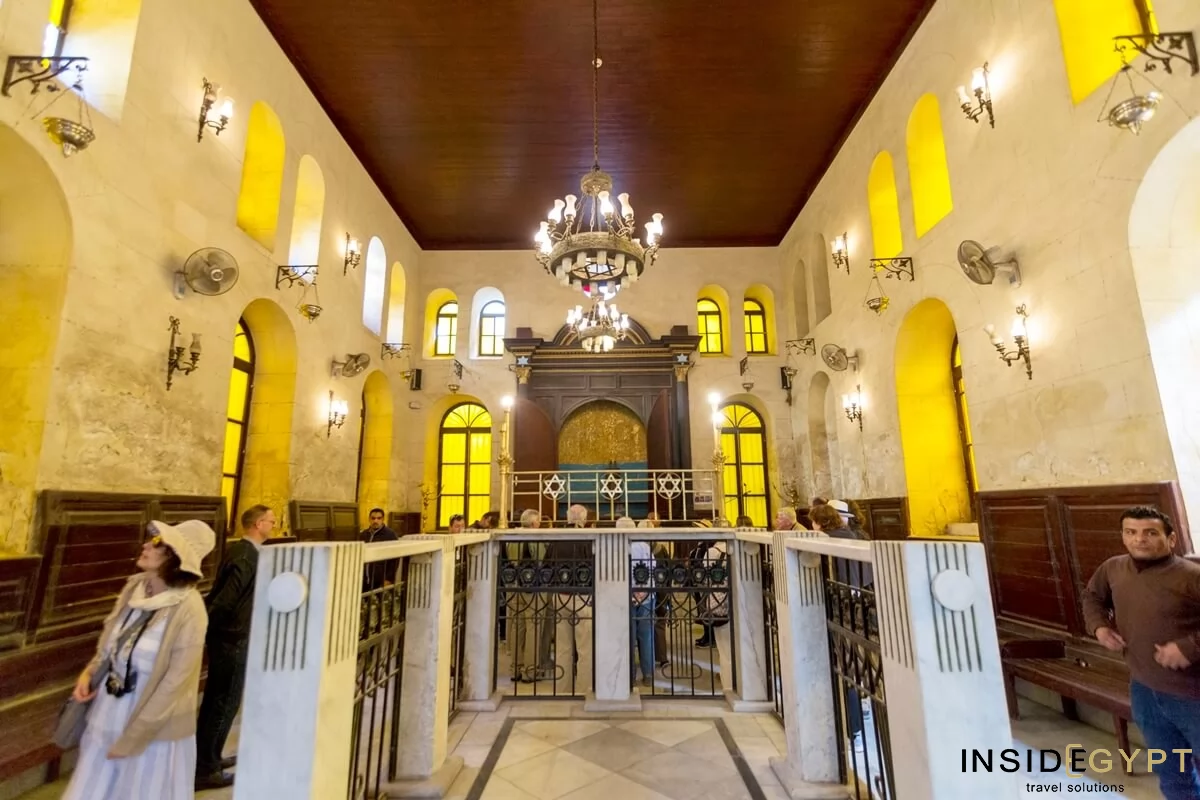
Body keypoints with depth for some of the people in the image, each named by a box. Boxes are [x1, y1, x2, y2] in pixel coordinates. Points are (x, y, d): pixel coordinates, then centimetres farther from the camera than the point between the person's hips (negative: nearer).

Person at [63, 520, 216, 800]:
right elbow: (110, 641, 12)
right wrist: (90, 672, -5)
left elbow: (175, 681, -19)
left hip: (154, 723, -6)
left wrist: (132, 738, -13)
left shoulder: (188, 608, -25)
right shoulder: (134, 586, -5)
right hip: (109, 711, 6)